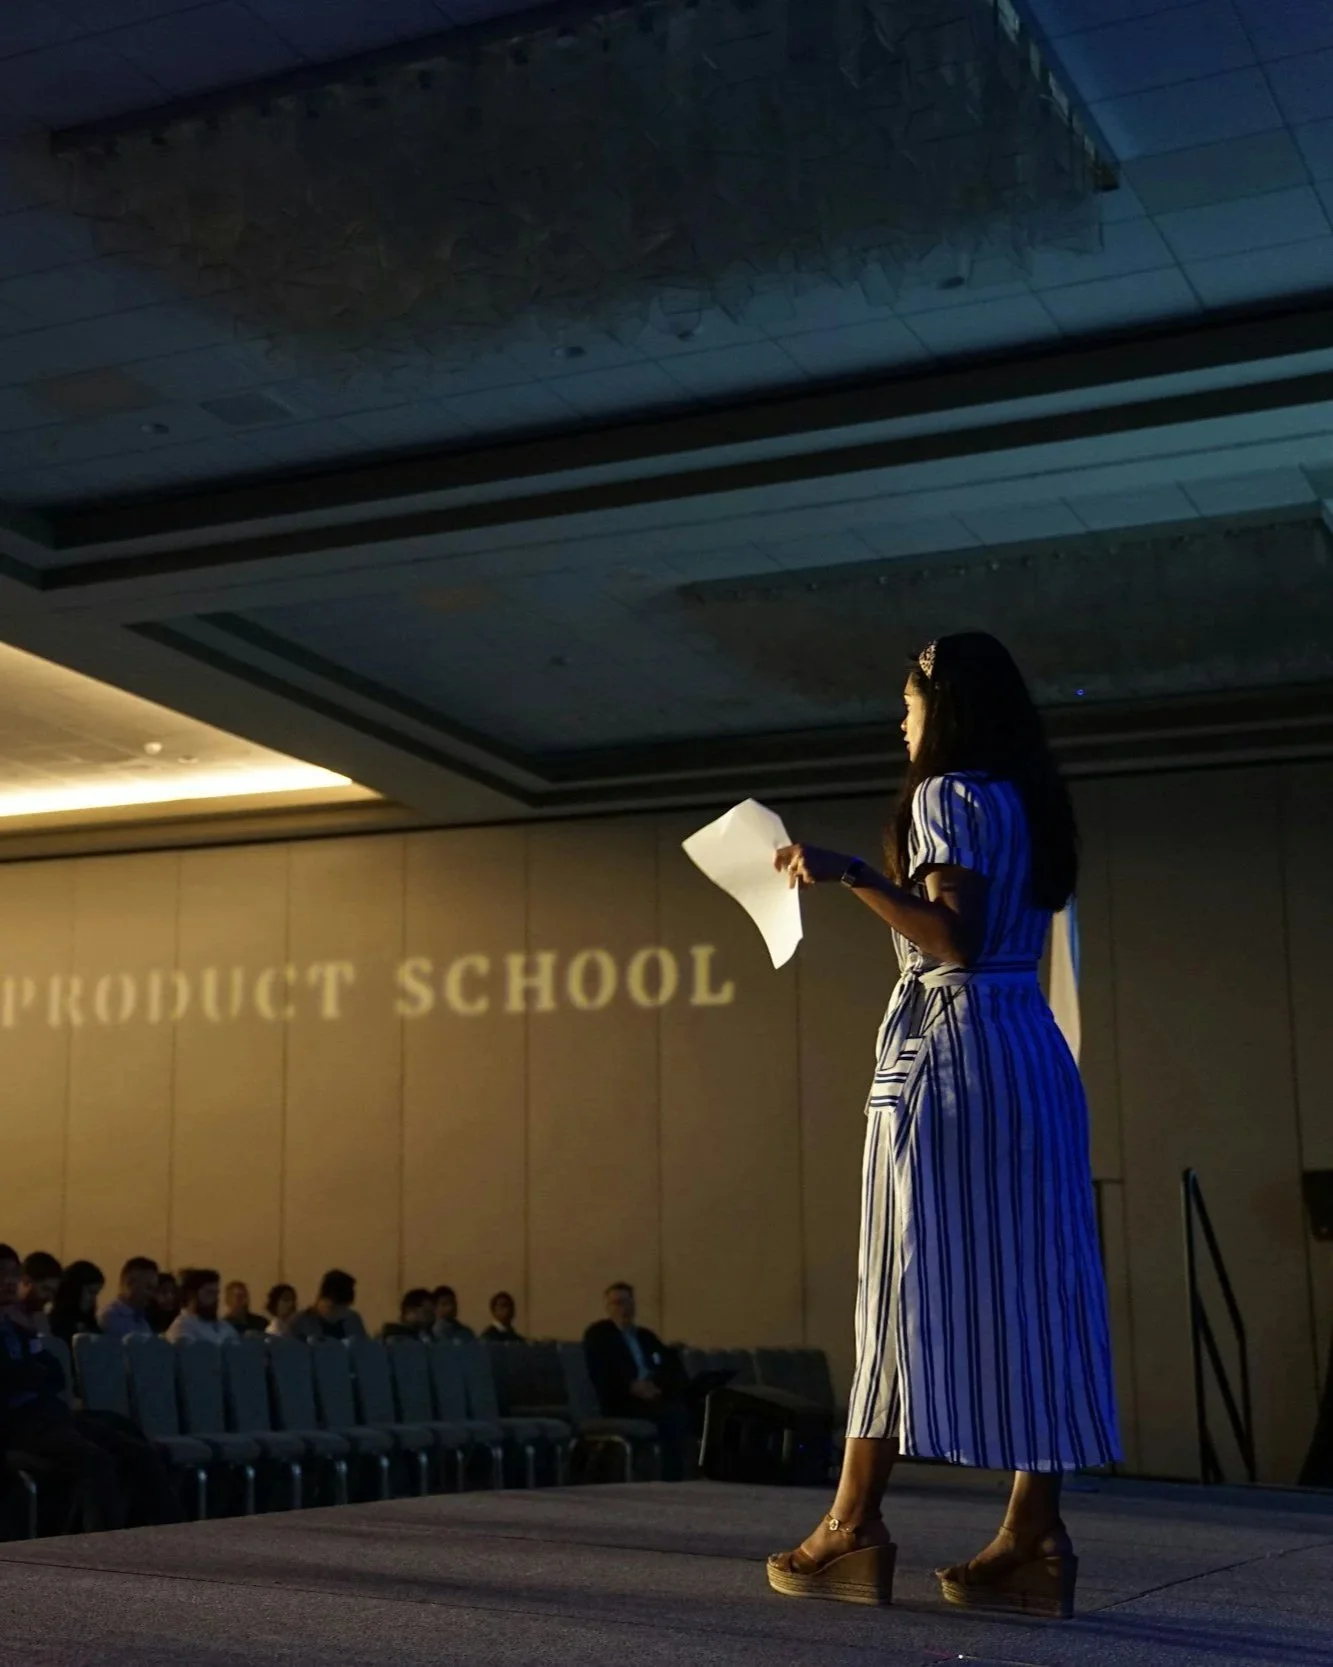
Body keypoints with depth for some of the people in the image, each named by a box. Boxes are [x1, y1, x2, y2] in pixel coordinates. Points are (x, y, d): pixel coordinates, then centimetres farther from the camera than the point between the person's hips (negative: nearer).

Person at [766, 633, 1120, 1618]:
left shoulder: (947, 795, -5)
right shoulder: (1030, 801, 19)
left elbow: (951, 938, -17)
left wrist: (849, 875, -19)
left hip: (949, 1050, -8)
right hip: (1034, 1050, 8)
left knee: (913, 1279, -7)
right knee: (1030, 1281, 2)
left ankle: (855, 1527, -4)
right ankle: (1035, 1536, 0)